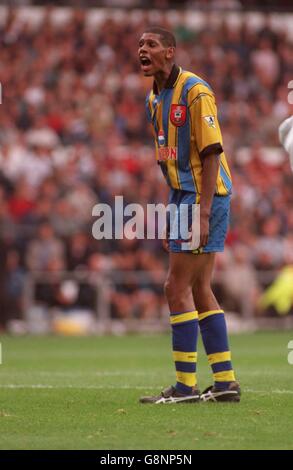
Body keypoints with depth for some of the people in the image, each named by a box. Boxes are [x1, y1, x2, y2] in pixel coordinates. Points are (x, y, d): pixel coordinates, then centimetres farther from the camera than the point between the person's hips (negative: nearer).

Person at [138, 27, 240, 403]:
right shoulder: (154, 100, 13)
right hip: (182, 195, 9)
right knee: (199, 291, 9)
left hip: (205, 196, -9)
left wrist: (203, 213, -23)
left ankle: (186, 385, -4)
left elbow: (211, 153, -18)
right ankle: (225, 382, 13)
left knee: (177, 288, -9)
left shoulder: (194, 91, -14)